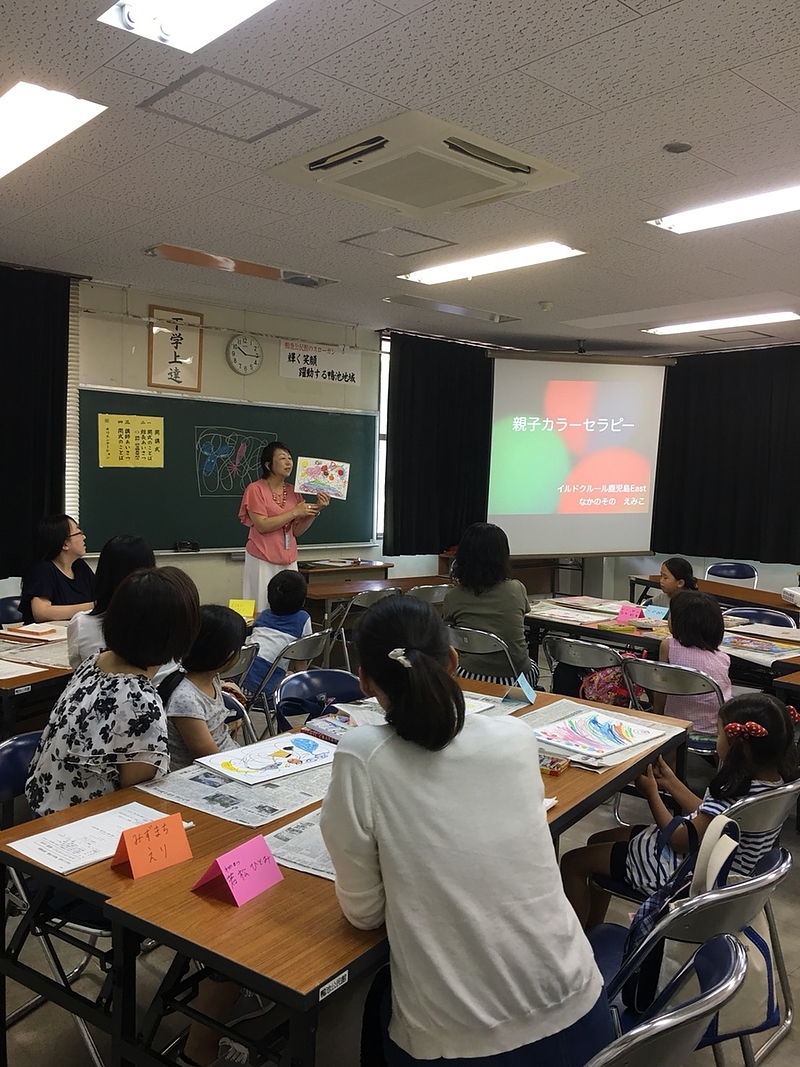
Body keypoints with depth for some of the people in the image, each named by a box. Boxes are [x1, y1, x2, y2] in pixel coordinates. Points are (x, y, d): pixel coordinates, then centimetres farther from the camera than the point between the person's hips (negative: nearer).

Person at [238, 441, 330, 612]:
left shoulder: (293, 492, 9)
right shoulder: (255, 489, -6)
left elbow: (297, 531, 9)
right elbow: (262, 526, -15)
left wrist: (316, 509, -4)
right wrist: (294, 512, -14)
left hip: (289, 562, 5)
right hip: (263, 561, -5)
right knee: (263, 609, -3)